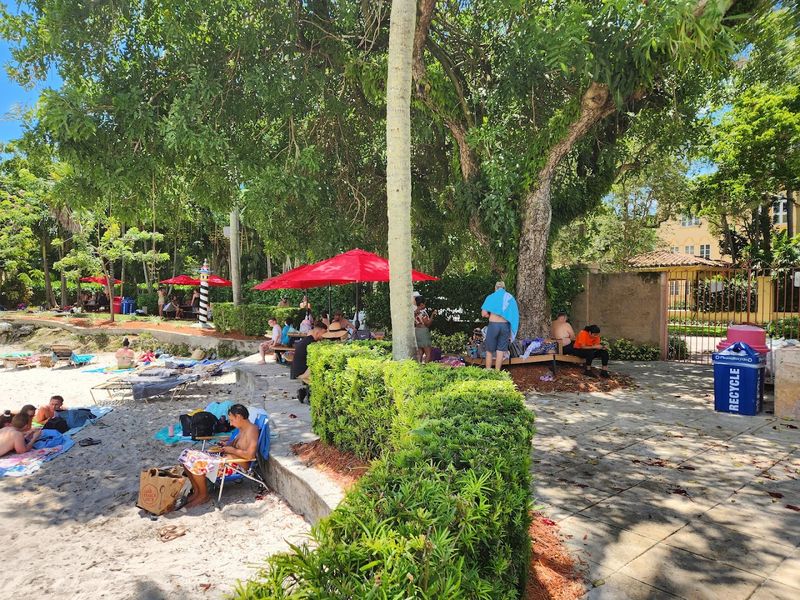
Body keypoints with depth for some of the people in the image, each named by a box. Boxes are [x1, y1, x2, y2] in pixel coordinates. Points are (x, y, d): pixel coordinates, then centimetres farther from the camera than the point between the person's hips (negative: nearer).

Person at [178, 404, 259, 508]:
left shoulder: (252, 429, -17)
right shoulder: (242, 429, 13)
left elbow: (249, 455, -27)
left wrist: (231, 449, -16)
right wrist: (226, 444, 9)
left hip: (237, 465, -10)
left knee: (197, 462, -21)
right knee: (187, 454, 1)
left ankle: (203, 495, -2)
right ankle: (196, 491, 6)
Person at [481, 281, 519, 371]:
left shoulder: (491, 297, 1)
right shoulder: (510, 298, 8)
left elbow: (484, 313, -7)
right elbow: (515, 315, 4)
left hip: (493, 324, -2)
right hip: (505, 325, 2)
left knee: (489, 350, 9)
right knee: (500, 350, 9)